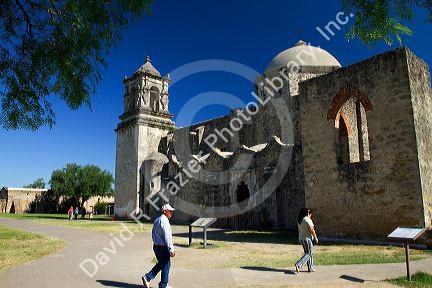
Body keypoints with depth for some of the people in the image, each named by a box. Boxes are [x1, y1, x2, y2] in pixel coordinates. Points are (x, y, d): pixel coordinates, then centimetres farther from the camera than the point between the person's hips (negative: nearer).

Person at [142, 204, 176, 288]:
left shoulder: (157, 220, 11)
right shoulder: (164, 221, -20)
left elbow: (153, 234, 19)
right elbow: (167, 237, -23)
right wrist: (171, 250, -21)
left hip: (156, 246, 9)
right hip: (163, 248, -9)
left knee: (160, 264, 22)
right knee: (166, 265, 6)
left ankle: (147, 277, 18)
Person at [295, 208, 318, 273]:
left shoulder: (299, 220, 11)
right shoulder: (308, 220, -16)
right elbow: (311, 230, -18)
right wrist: (316, 238, -9)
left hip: (301, 238, 9)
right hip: (307, 238, -9)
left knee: (309, 253, 16)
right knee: (309, 253, -4)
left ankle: (310, 268, 19)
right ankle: (298, 264, -16)